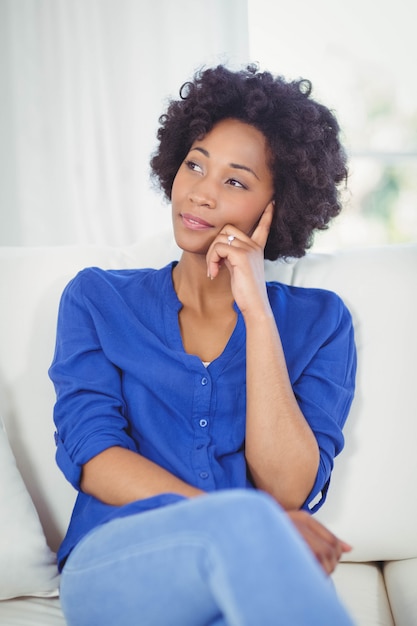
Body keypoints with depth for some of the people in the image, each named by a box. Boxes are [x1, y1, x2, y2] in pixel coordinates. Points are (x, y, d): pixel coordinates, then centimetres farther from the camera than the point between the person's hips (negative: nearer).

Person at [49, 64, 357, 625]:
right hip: (111, 568, -1)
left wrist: (256, 311, -8)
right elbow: (93, 457, -1)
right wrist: (241, 522, -15)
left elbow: (289, 490, -3)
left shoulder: (319, 321, 10)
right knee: (247, 525, -35)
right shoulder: (97, 299, 12)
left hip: (253, 570, 2)